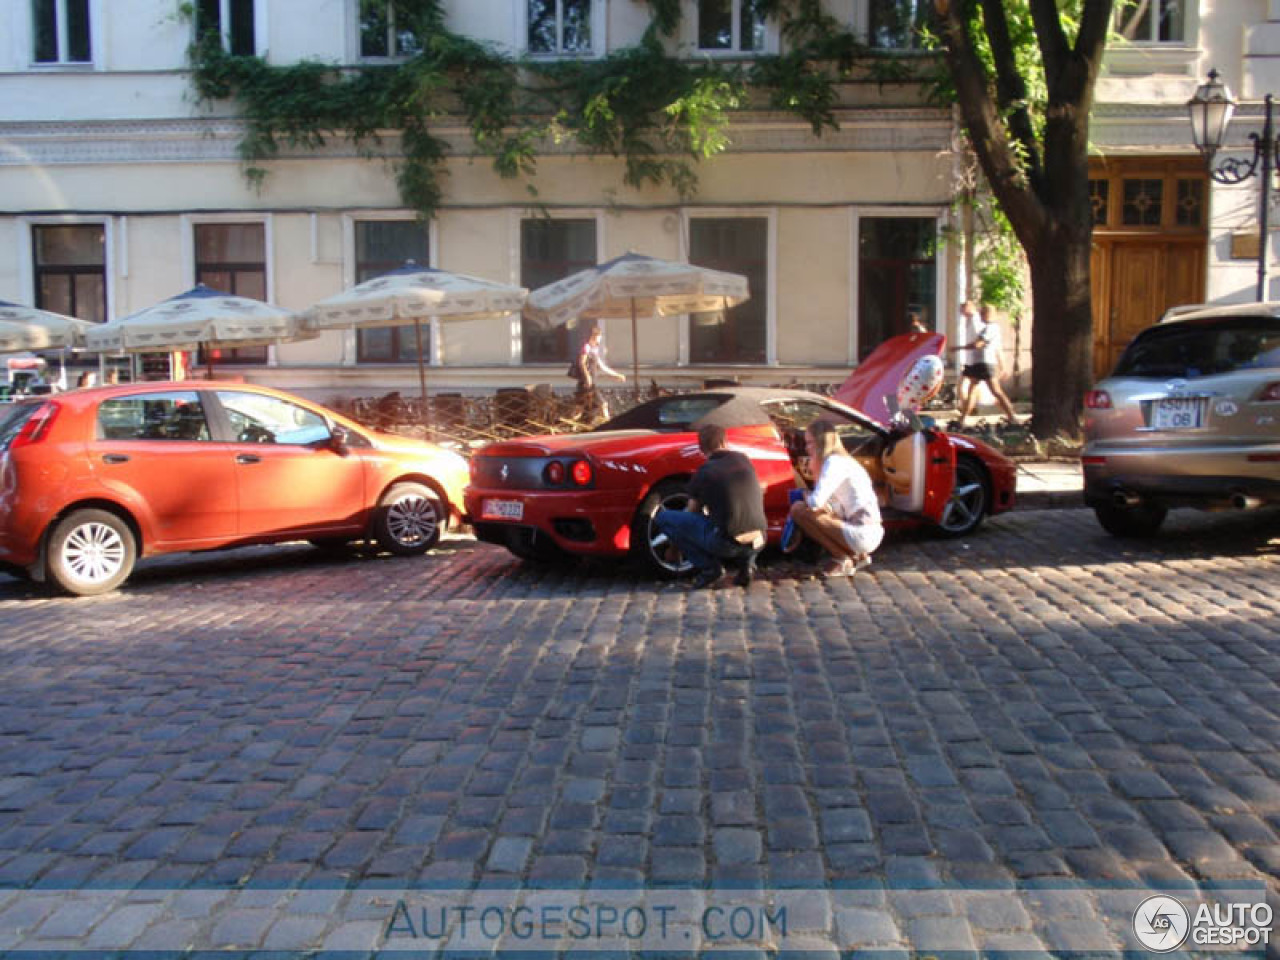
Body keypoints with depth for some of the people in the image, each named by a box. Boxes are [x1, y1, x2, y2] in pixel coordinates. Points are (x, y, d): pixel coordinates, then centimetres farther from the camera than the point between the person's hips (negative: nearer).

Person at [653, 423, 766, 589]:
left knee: (662, 518, 3)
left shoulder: (703, 473, 3)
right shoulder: (744, 460, 12)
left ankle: (708, 567, 2)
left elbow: (692, 512, 14)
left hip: (726, 542, -5)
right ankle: (746, 562, 15)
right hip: (758, 541, 5)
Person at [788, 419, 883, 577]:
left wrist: (805, 497, 2)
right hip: (872, 534, 10)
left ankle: (843, 560, -5)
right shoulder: (844, 460, 19)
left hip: (863, 535, -10)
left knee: (798, 510, -10)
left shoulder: (834, 462, -10)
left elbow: (816, 502, -19)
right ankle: (857, 556, 15)